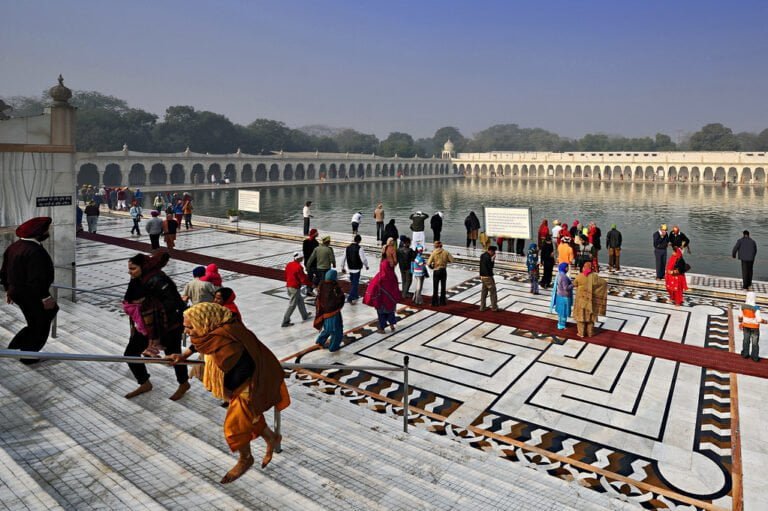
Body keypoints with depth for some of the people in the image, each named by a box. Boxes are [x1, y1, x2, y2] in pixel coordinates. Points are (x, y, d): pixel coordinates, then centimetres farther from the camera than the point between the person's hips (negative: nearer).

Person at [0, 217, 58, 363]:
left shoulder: (14, 246, 5)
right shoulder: (35, 251, -26)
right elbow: (36, 279, -28)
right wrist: (45, 297, -21)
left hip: (17, 292, 9)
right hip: (33, 296, -9)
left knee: (35, 324, 25)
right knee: (40, 328, 10)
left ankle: (14, 347, 28)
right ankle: (28, 356, 23)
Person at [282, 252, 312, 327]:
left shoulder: (289, 265, 4)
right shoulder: (298, 267, -21)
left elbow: (286, 276, 14)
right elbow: (303, 279, -18)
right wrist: (310, 283, -2)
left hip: (288, 286, 9)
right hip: (295, 288, -9)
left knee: (300, 301, 24)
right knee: (292, 305, 0)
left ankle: (305, 316, 38)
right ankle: (285, 322, 5)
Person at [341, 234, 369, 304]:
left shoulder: (348, 248, 1)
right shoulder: (360, 248, -16)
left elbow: (343, 258, 5)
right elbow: (363, 259, -17)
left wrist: (342, 268, 15)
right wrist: (366, 266, 1)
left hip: (350, 269, 6)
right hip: (357, 269, -6)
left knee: (353, 282, 21)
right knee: (355, 283, 0)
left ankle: (355, 295, 37)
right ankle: (350, 298, -3)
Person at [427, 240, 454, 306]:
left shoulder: (433, 253, -11)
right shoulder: (446, 252, -7)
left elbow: (428, 263, -15)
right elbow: (452, 260, -6)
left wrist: (432, 267, 6)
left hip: (436, 271, -1)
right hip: (443, 271, 2)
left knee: (435, 287, 9)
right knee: (443, 287, 14)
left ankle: (435, 302, 12)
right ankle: (442, 301, 20)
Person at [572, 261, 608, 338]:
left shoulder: (579, 276, -14)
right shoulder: (594, 276, -12)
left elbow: (574, 284, 2)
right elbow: (604, 282, -2)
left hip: (581, 300, -1)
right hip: (590, 300, 1)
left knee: (581, 315, 11)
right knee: (590, 316, 15)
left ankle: (581, 333, 17)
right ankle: (590, 333, 25)